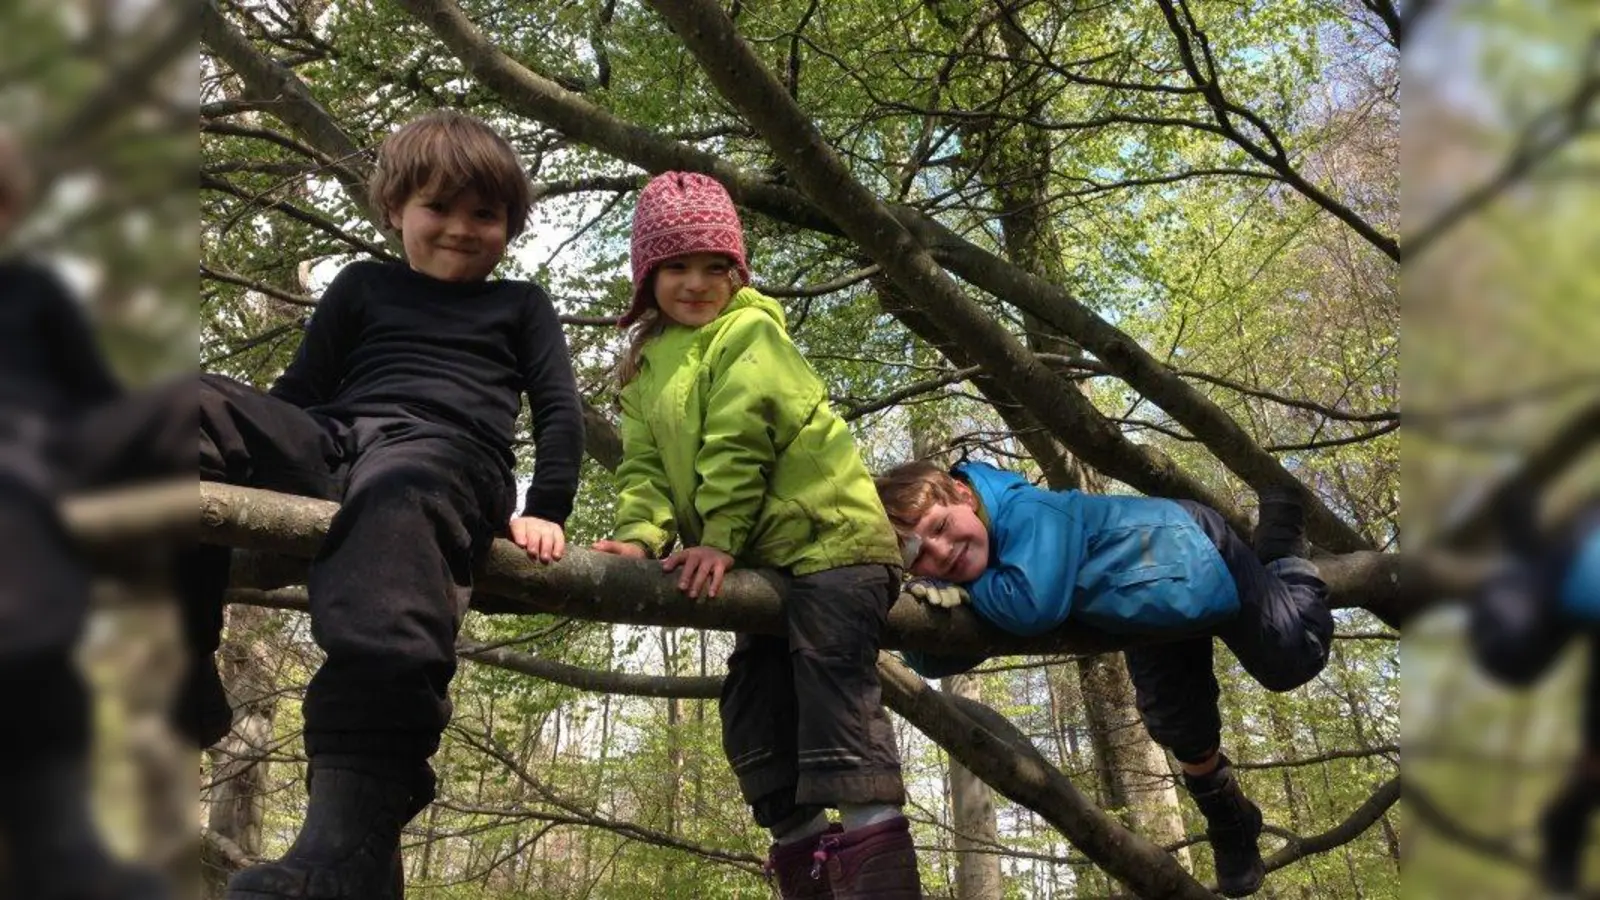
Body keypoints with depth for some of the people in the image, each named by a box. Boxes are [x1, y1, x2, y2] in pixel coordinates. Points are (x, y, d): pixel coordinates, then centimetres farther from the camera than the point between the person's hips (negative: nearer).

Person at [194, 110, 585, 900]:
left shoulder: (521, 305, 28)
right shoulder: (363, 285, 31)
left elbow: (561, 411, 18)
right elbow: (301, 390, 24)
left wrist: (545, 512, 1)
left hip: (447, 456, -3)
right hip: (329, 446, 4)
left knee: (393, 496, -42)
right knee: (196, 409, -27)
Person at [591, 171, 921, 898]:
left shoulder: (749, 330, -6)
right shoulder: (645, 368, 15)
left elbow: (739, 443, -15)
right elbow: (645, 463, 6)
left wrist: (719, 540, -17)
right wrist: (643, 536, -12)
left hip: (829, 539, -8)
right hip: (764, 561, 8)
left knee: (834, 698, -15)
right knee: (753, 719, 8)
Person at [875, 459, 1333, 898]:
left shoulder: (1029, 512, -43)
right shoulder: (970, 572, -21)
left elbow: (1035, 606, -56)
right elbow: (931, 660, -16)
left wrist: (968, 588, -37)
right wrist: (936, 599, -38)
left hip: (1195, 551, -6)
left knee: (1295, 659, 7)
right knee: (1181, 729, 17)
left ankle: (1281, 548, 30)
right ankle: (1233, 828, 46)